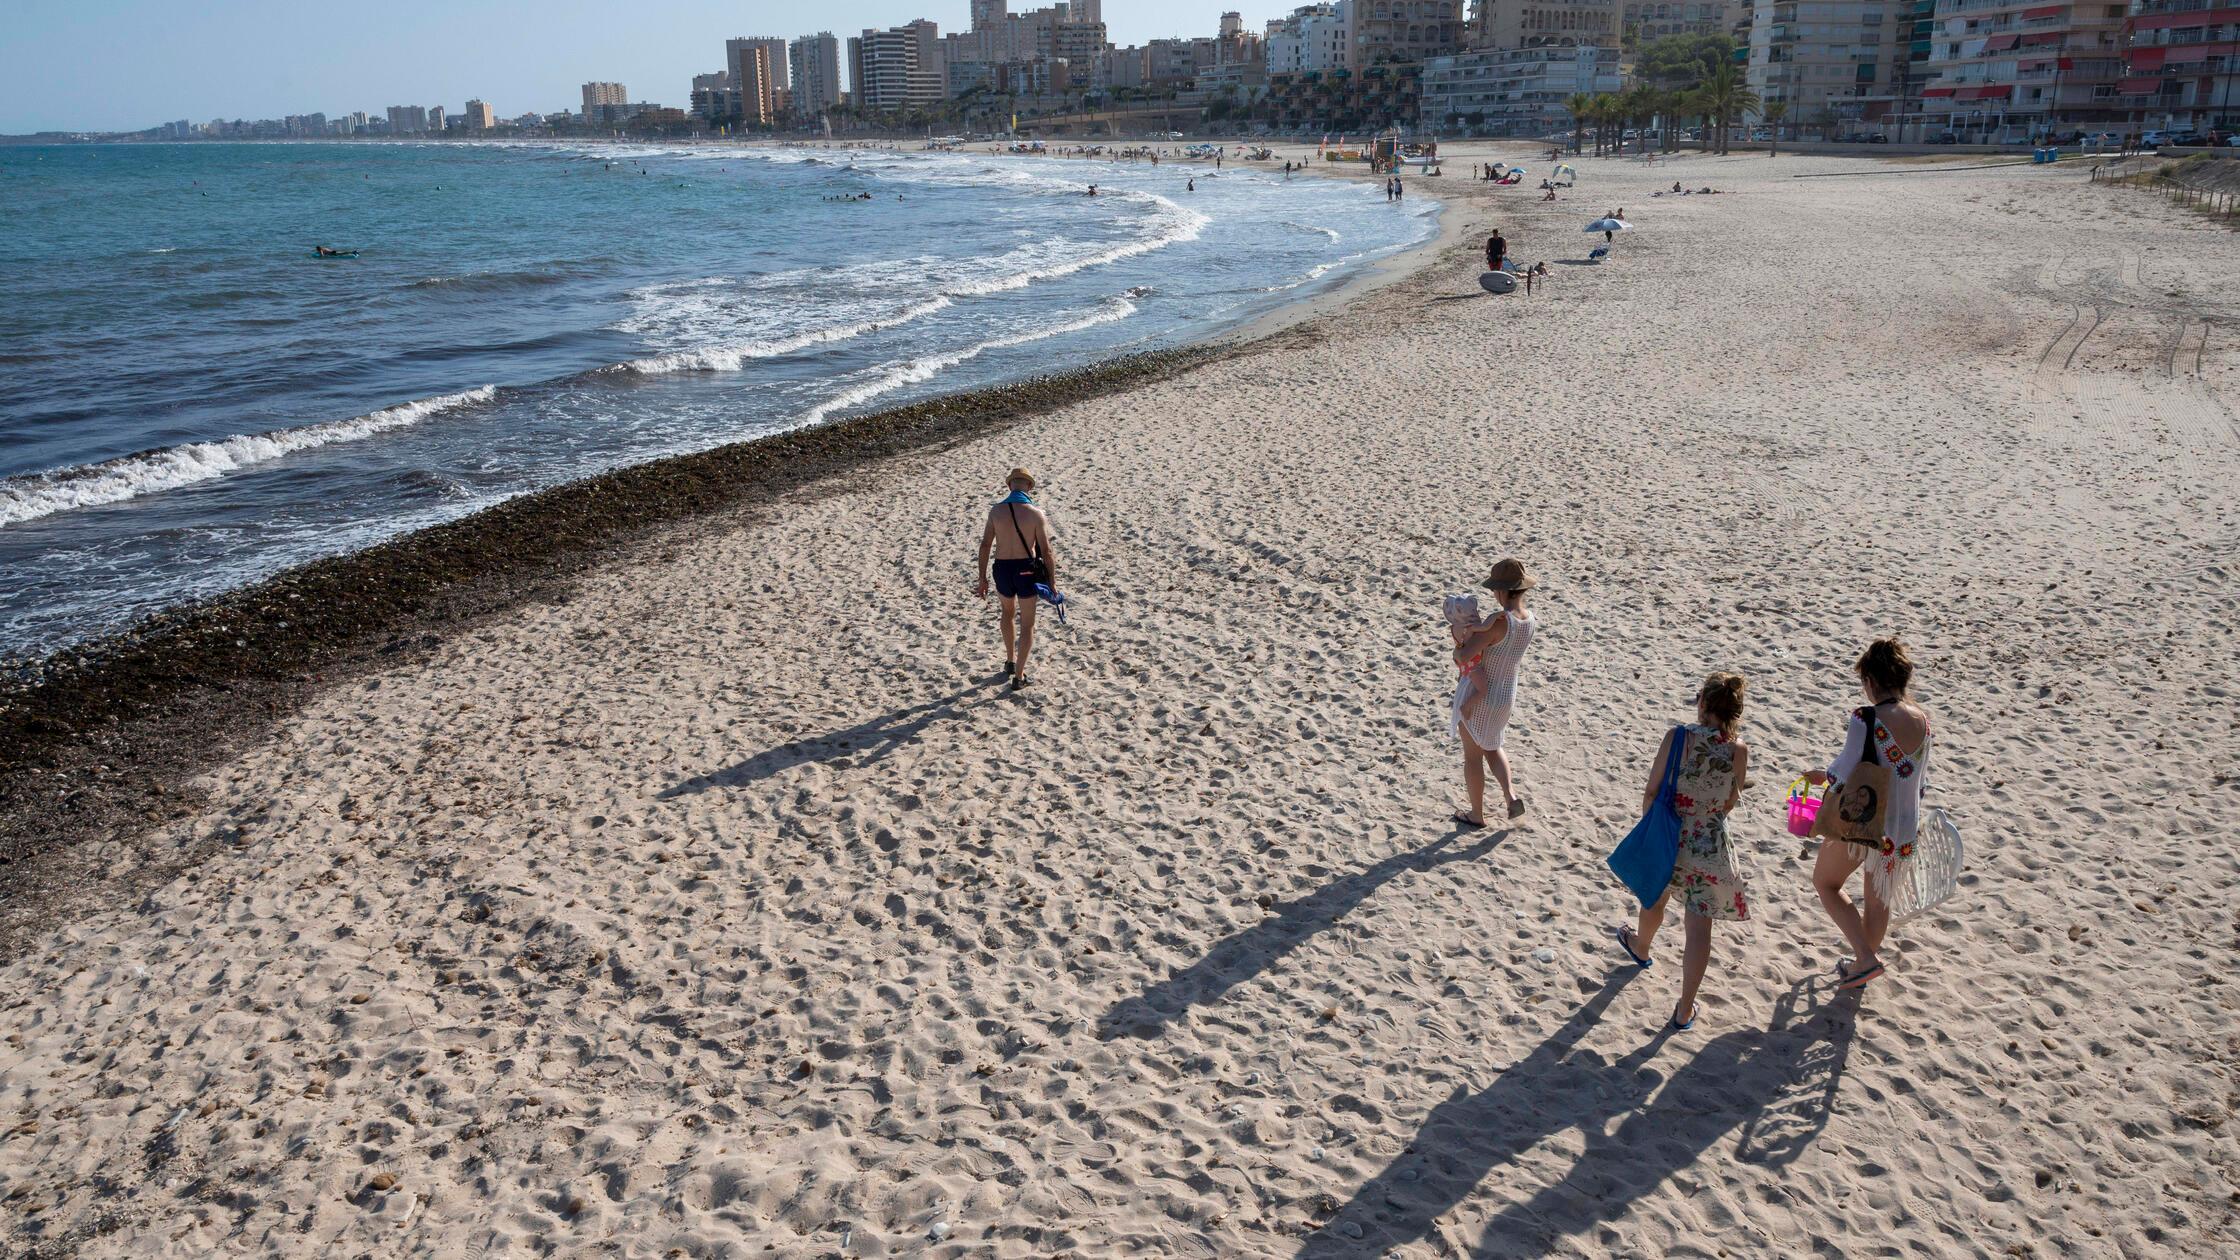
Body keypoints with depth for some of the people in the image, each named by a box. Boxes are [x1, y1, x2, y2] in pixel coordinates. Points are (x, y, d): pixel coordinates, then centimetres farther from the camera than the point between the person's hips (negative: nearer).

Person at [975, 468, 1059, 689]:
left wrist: (982, 578, 7)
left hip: (1002, 569, 3)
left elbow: (985, 545, -1)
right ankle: (1018, 675, 5)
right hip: (1026, 570, -3)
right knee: (1027, 624, 9)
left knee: (1008, 612, 30)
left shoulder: (996, 511, -4)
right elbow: (1046, 551, -10)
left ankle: (1010, 661, 38)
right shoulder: (1035, 513, -11)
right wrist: (1052, 581, 0)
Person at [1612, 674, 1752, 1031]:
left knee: (1655, 900, 30)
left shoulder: (1678, 737, -16)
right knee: (1700, 928, 10)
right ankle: (1684, 1011, 16)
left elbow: (1651, 791, -10)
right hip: (1710, 847, 0)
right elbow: (1729, 804, 0)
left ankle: (1640, 947, 60)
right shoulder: (1739, 750, -11)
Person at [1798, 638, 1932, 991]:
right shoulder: (1922, 718, -2)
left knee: (1825, 883, 17)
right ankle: (1862, 963, 40)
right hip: (1904, 828, 6)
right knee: (1879, 899, 23)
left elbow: (1843, 770, -24)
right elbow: (1921, 777, 8)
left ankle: (1866, 958, 7)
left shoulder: (1866, 718, -22)